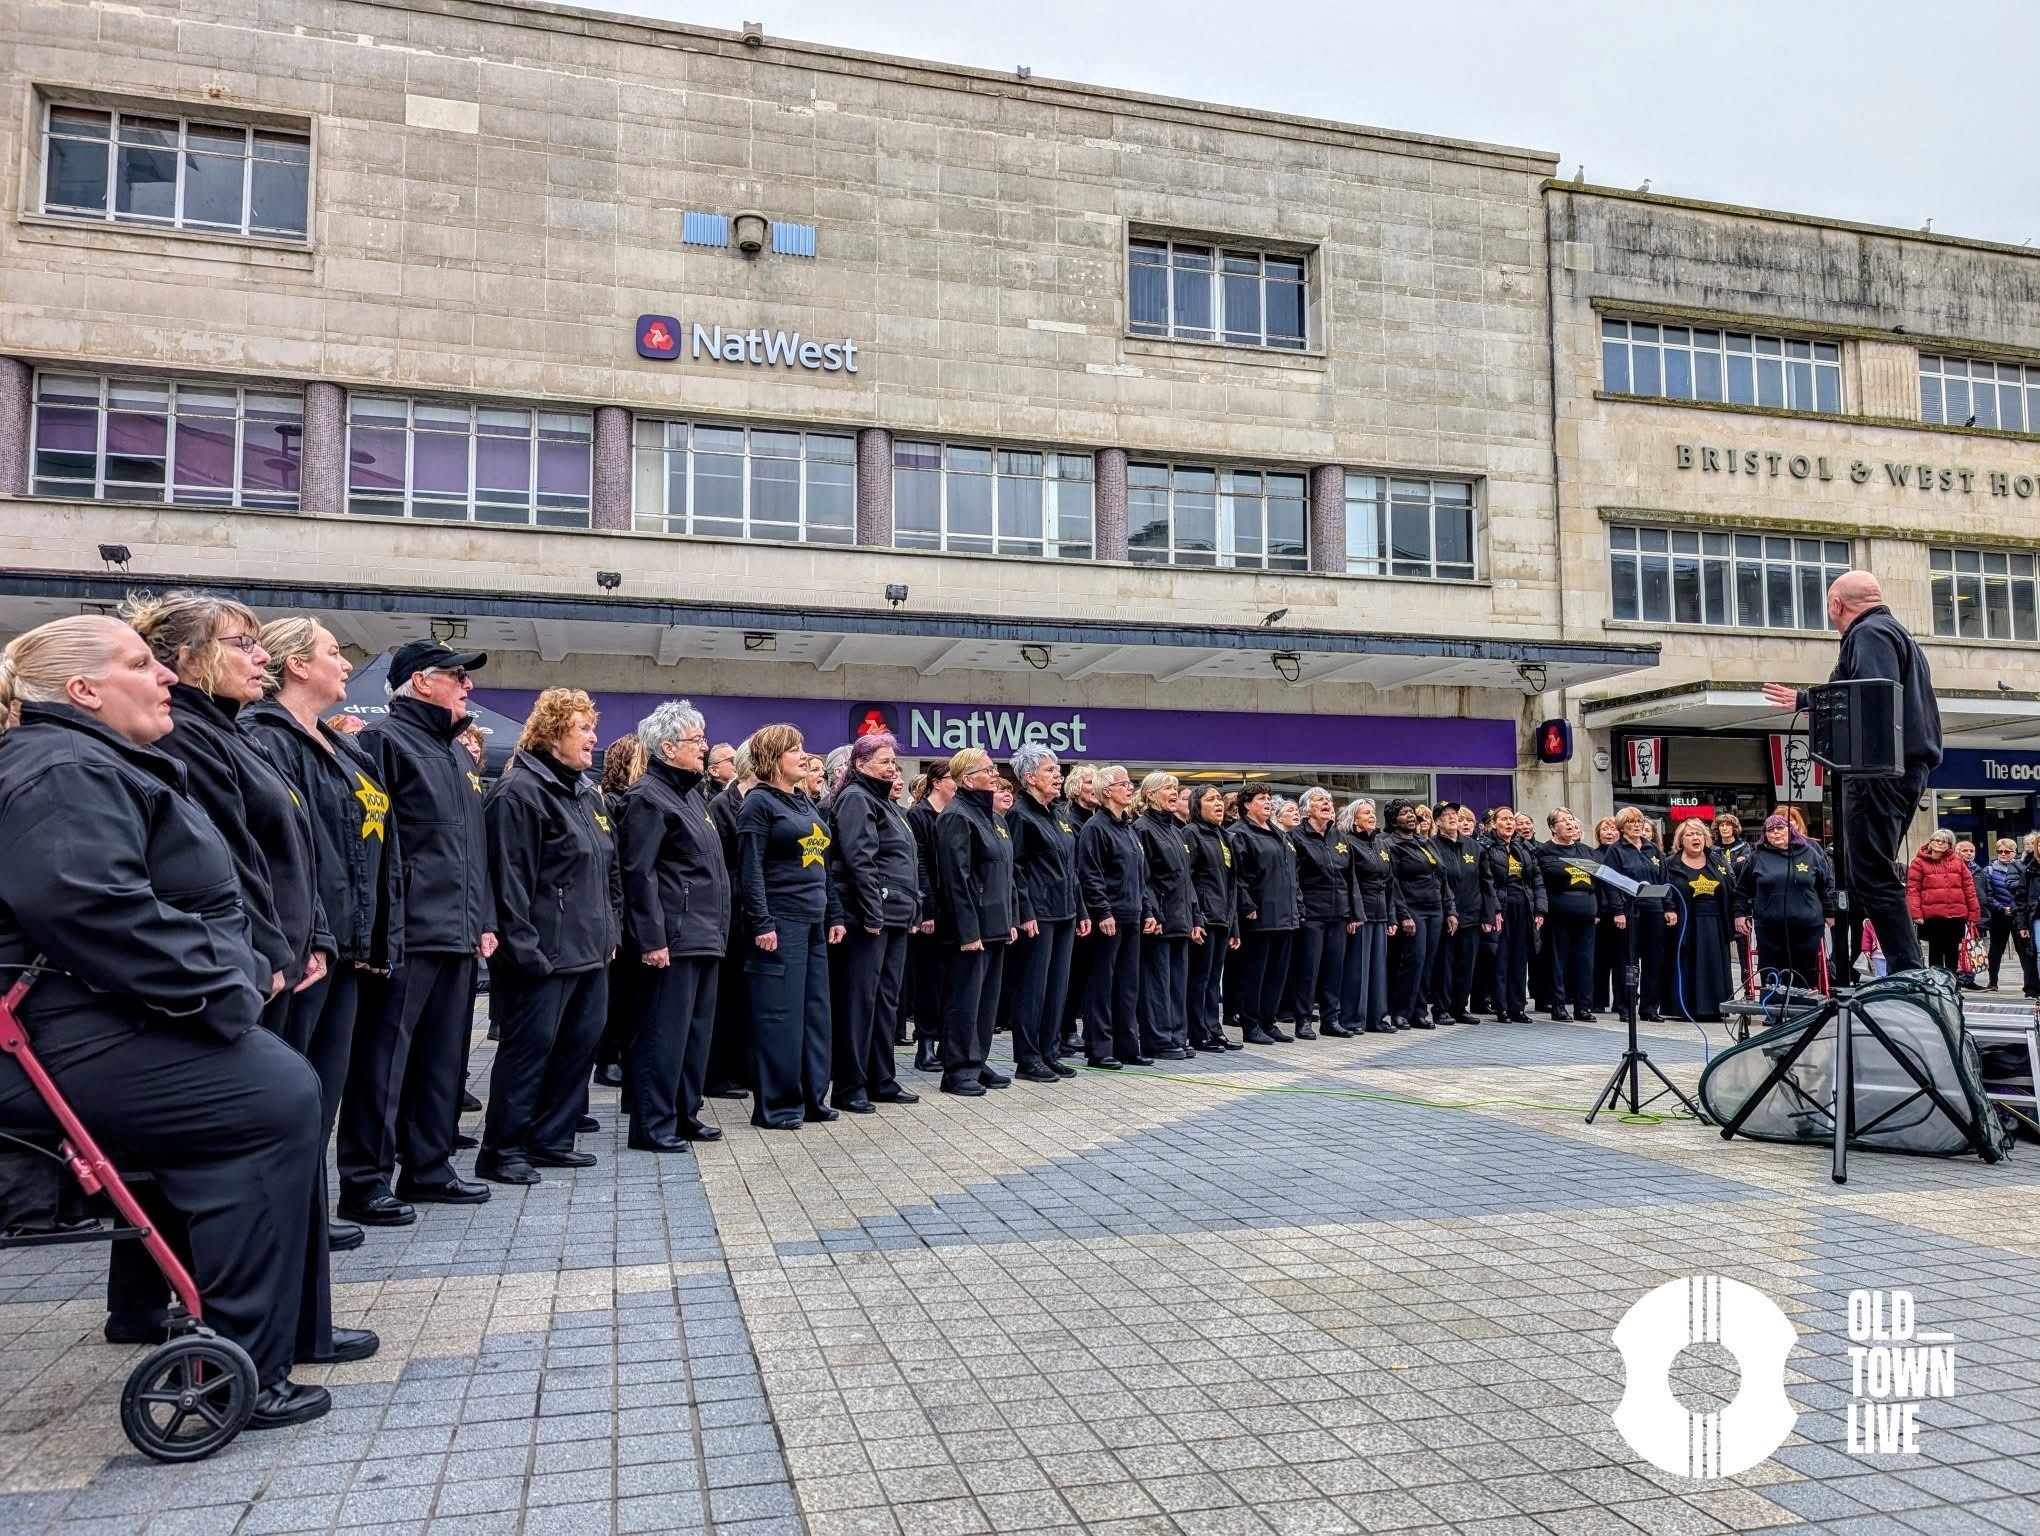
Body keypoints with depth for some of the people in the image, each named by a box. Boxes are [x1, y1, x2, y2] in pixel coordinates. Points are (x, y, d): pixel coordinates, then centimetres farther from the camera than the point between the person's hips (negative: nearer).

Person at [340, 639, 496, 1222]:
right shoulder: (384, 740, -7)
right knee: (385, 1058, -3)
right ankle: (365, 1181, 5)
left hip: (457, 934, 9)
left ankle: (429, 1166, 24)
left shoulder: (458, 756, 20)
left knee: (443, 1057, 14)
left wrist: (484, 920, 17)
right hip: (407, 933, -9)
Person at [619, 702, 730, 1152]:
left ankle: (685, 1114, 24)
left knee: (697, 1029, 14)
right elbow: (638, 872, -17)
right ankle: (651, 1126, 3)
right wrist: (652, 938, -21)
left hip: (704, 935, 10)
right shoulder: (648, 798, -11)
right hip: (673, 938, -9)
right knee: (663, 1031, -4)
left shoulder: (693, 792, 17)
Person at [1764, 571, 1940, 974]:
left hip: (1880, 769, -11)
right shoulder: (1894, 631, 25)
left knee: (1873, 876, -11)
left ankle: (1908, 976, -13)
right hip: (1907, 769, 11)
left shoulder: (1869, 633, -8)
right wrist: (1803, 701, 43)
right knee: (1869, 874, 14)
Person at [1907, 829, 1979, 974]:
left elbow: (1969, 887, 10)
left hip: (1957, 915, 3)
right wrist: (1916, 913, -13)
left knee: (1953, 953, 11)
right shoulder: (1919, 862, 0)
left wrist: (1973, 912, 4)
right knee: (1935, 952, 3)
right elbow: (1913, 889, -5)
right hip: (1932, 916, -3)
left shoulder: (1958, 862, 10)